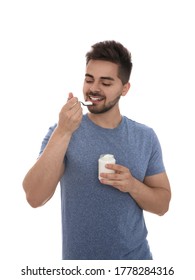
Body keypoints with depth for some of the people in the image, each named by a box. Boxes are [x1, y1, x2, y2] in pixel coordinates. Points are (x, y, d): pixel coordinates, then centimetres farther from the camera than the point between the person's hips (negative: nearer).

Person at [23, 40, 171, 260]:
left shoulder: (146, 137, -3)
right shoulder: (61, 131, -11)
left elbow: (162, 205, 0)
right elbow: (34, 198, -22)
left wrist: (132, 185, -20)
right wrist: (63, 132, -30)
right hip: (79, 259, -2)